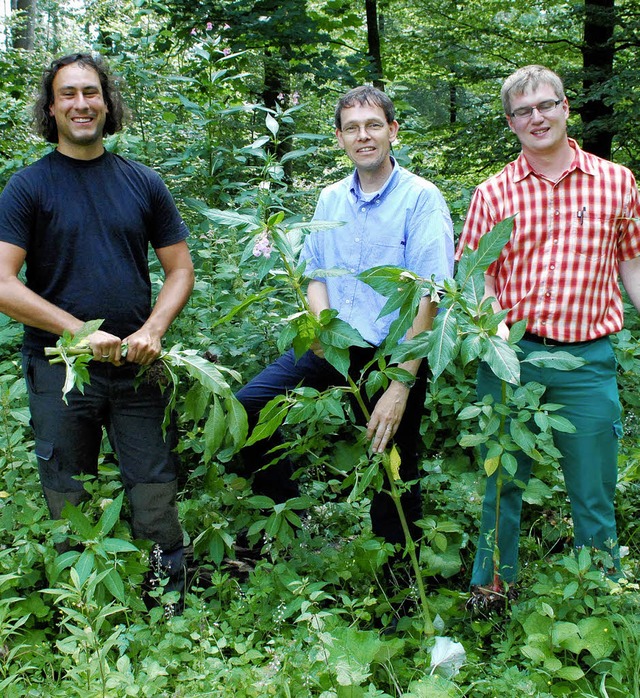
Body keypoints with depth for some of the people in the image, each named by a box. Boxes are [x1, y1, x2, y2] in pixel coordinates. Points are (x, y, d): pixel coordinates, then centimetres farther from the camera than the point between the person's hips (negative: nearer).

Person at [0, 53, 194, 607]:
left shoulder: (143, 183, 7)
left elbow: (180, 269, 8)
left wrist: (152, 329, -10)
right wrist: (81, 332, -18)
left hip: (137, 368, 2)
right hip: (59, 371, -1)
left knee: (156, 506, 5)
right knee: (70, 511, 9)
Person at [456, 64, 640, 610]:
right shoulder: (493, 193, 4)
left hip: (587, 360, 0)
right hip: (510, 357, 0)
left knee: (593, 493, 8)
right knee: (503, 483, 12)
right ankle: (492, 590, 28)